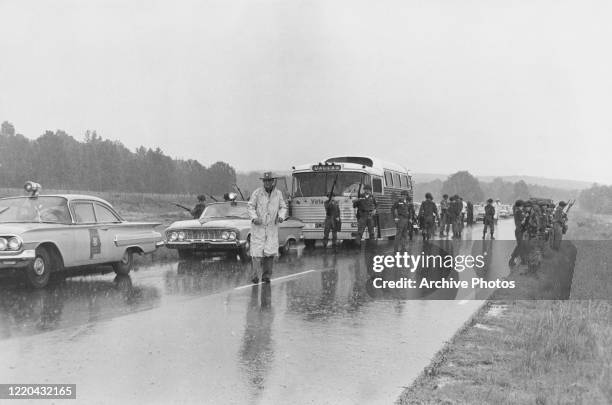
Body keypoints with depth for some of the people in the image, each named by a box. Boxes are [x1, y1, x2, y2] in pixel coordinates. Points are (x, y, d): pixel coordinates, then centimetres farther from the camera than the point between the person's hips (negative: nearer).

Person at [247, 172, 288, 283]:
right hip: (258, 227, -2)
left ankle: (266, 276, 8)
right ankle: (255, 276, 2)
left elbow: (283, 207, 10)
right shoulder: (257, 193, -3)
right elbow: (250, 206, -3)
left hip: (272, 227, 2)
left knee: (270, 252, -4)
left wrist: (281, 216, -10)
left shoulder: (278, 193, 5)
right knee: (257, 252, -7)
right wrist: (254, 218, -20)